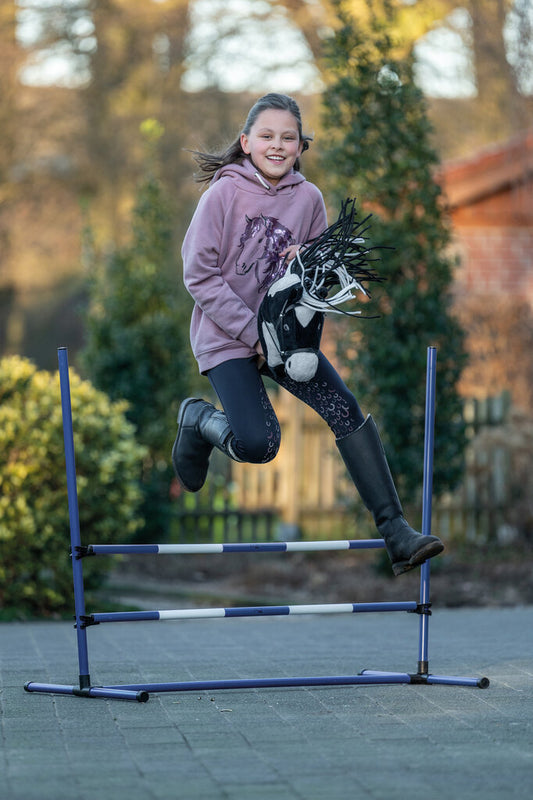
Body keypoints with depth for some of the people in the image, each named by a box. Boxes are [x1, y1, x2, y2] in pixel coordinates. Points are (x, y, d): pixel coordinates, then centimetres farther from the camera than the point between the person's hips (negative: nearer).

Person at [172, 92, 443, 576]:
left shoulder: (308, 198, 2)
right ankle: (198, 419, 14)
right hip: (227, 337, -4)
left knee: (346, 409, -15)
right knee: (257, 444, -21)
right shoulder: (224, 193, -10)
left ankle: (394, 532, -13)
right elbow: (199, 274, -12)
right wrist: (253, 335, -16)